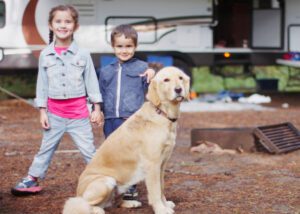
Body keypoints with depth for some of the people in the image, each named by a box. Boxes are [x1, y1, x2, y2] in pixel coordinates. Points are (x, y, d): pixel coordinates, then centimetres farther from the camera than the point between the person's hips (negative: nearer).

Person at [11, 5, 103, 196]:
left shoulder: (83, 55, -4)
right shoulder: (45, 55, 0)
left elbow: (91, 81, 0)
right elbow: (42, 84, 4)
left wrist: (97, 108, -2)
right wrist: (42, 111, 2)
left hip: (79, 112, -2)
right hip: (55, 112, 2)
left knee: (89, 150, 2)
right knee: (46, 148, 12)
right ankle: (32, 180, 22)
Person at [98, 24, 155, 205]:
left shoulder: (142, 67, 4)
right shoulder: (106, 71, 15)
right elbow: (101, 95, 21)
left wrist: (152, 75, -19)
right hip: (111, 121, 4)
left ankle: (131, 188, 9)